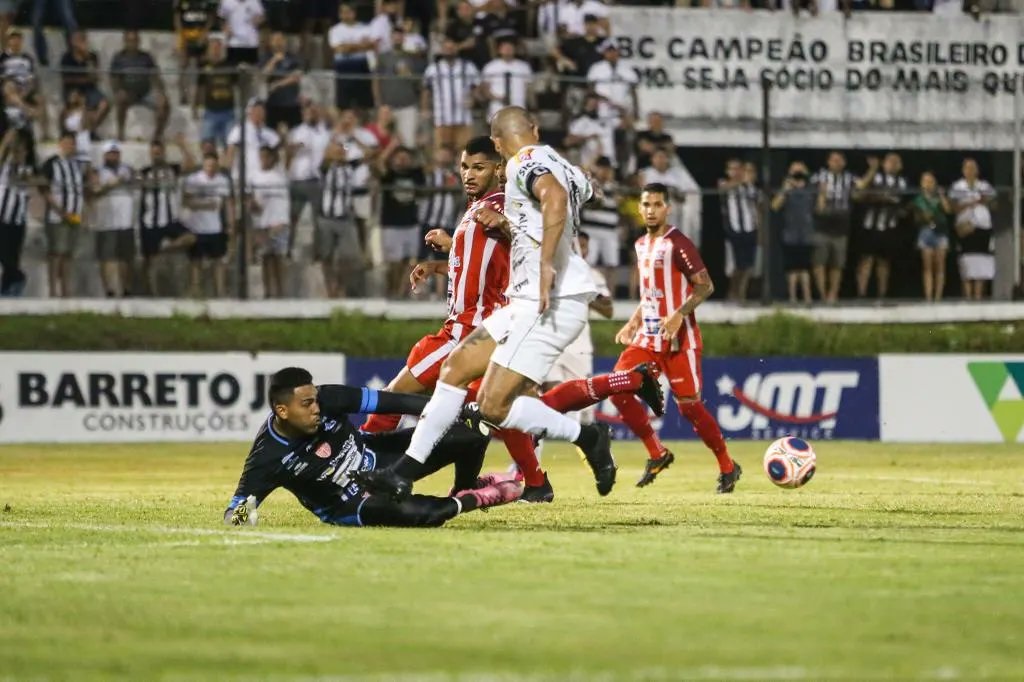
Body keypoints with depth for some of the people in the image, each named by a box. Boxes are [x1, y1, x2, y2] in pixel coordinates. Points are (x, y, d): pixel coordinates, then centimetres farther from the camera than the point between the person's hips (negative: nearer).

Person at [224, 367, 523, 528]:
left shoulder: (326, 400, -21)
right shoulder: (269, 458, -28)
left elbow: (389, 402, -18)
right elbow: (237, 506, -23)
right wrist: (238, 515, -48)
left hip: (376, 458, 4)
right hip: (351, 506, -4)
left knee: (473, 433, -9)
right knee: (418, 512, -36)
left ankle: (467, 485, 26)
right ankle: (469, 501, 0)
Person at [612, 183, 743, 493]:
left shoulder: (677, 244, -11)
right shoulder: (641, 245, 14)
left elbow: (705, 285, -15)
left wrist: (679, 314, -26)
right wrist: (633, 323, 16)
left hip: (678, 339, -8)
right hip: (647, 336, 8)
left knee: (688, 404, -6)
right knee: (618, 389, -7)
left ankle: (728, 467, 10)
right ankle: (657, 455, 6)